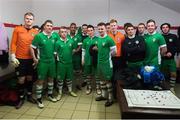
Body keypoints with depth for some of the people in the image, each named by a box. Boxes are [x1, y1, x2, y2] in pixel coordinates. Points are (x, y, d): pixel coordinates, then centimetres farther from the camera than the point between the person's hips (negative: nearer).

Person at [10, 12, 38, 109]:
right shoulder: (17, 29, -2)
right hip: (20, 59, -2)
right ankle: (21, 98, 22)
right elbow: (13, 44, -3)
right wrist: (13, 57, -9)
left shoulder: (35, 32, 2)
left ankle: (29, 96, 30)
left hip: (31, 59, 2)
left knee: (29, 78, 13)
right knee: (21, 79, 4)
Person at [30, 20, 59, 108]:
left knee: (51, 78, 15)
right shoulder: (39, 36, -10)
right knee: (40, 80, 3)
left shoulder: (55, 35, 0)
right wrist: (35, 59, -9)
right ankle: (38, 99, 17)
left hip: (52, 61, 4)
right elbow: (32, 48, -9)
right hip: (42, 61, -4)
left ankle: (50, 95, 34)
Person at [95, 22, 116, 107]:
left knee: (108, 80, 1)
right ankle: (103, 95, 33)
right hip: (99, 62, 8)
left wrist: (107, 56, -1)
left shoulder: (109, 39, -14)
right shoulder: (99, 39, 9)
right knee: (102, 79, 17)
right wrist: (96, 48, 7)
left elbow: (114, 51, -11)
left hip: (107, 63, -7)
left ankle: (110, 98, 16)